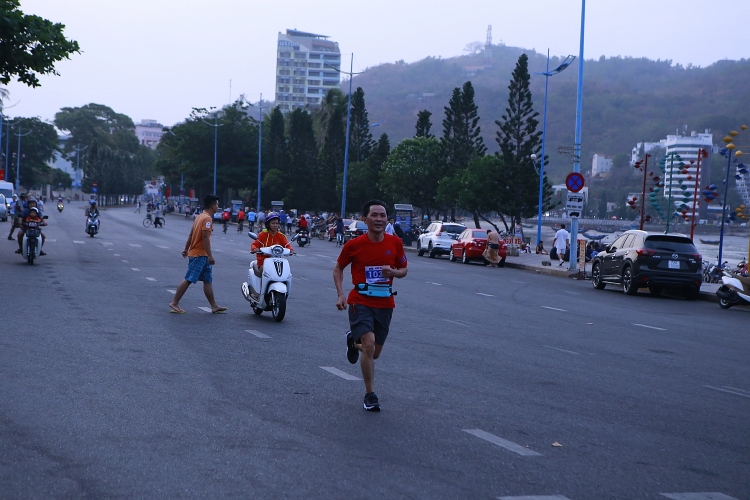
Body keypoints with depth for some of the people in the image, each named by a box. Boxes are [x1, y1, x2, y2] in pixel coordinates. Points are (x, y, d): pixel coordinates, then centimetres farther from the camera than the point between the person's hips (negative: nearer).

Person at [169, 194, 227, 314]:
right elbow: (205, 237, -23)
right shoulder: (207, 218, -15)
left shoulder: (199, 217, 14)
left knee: (208, 280, 11)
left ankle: (214, 306, 14)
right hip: (200, 255, -10)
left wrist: (186, 249, 23)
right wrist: (210, 256, -23)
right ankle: (174, 303, -4)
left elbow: (191, 234, 17)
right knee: (188, 279, -7)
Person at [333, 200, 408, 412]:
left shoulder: (395, 243, -2)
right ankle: (370, 395, -9)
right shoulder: (354, 245, -9)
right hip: (361, 301, -4)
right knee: (369, 343, -22)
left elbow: (403, 269, 11)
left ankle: (353, 342, 48)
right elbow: (338, 268, 5)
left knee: (374, 353, 13)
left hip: (385, 304, 4)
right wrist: (340, 295, -7)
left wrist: (394, 272, -13)